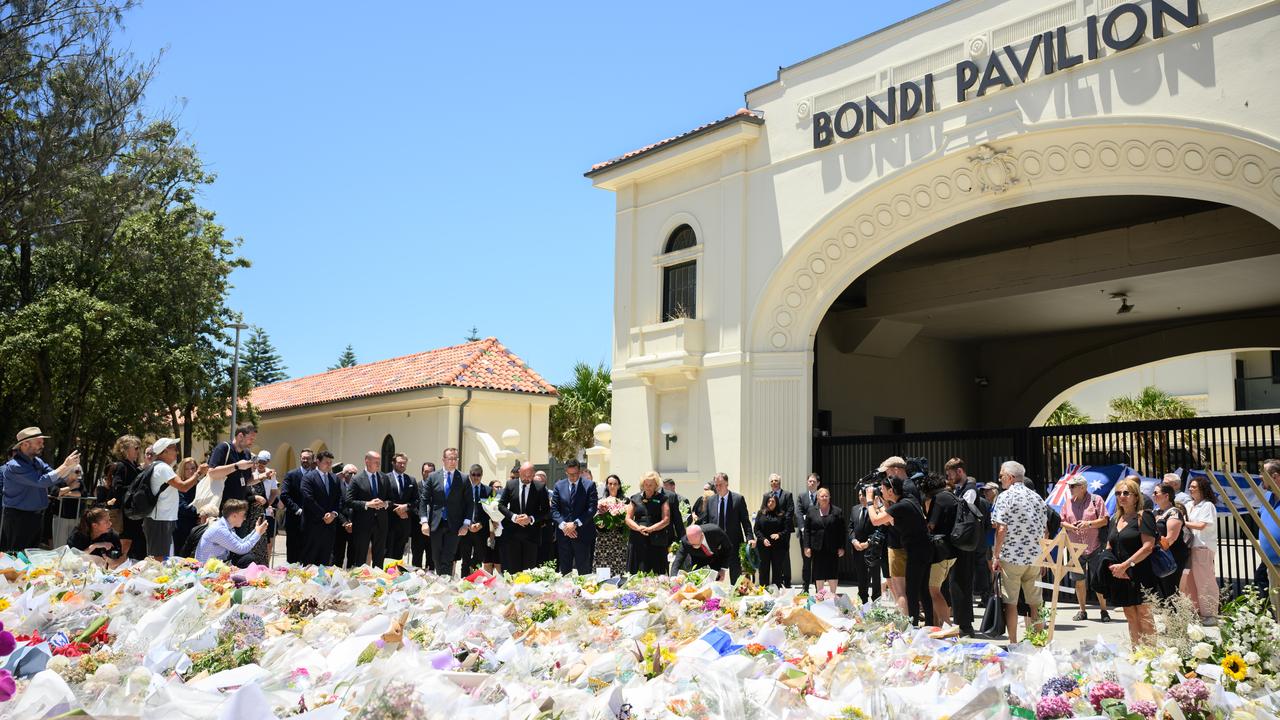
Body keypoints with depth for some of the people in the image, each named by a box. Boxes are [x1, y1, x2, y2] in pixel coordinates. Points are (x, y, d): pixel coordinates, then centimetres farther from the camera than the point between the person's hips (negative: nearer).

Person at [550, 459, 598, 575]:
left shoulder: (589, 485, 0)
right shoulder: (559, 486, 8)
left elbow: (592, 508, -7)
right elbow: (554, 509, 4)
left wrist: (575, 524, -14)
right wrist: (563, 525, -12)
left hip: (583, 535, -2)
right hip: (564, 534, 3)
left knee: (583, 572, 1)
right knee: (564, 571, 7)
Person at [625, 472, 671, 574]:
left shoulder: (662, 499, 7)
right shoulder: (635, 498, 14)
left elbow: (666, 520, -2)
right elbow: (628, 519, 9)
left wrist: (650, 529, -14)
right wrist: (639, 528, -10)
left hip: (656, 542, -2)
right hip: (638, 541, 2)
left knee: (656, 575, -4)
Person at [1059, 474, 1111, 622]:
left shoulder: (1096, 500, -2)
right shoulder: (1068, 503, 11)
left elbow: (1104, 520, -5)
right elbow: (1062, 522, 13)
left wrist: (1089, 524, -20)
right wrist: (1070, 526, -8)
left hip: (1094, 548, -4)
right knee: (1079, 581, 7)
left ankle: (1104, 611, 9)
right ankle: (1082, 611, 17)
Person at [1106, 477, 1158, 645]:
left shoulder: (1144, 516, -5)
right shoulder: (1115, 520, 16)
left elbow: (1148, 546, -14)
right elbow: (1110, 548, 19)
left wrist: (1125, 565, -15)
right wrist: (1112, 566, -1)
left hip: (1140, 576, -7)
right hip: (1121, 578, 7)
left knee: (1144, 617, -6)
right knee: (1130, 618, 10)